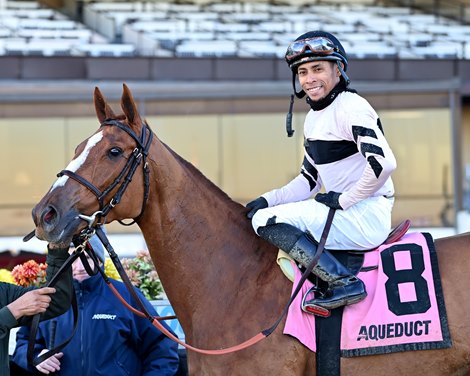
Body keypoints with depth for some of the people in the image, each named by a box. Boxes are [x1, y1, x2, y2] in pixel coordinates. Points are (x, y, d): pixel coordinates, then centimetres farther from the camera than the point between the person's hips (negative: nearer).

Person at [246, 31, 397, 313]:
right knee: (263, 212, 17)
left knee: (266, 221, -16)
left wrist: (344, 199, -17)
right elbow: (309, 181, 20)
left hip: (367, 216, -10)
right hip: (346, 215, 10)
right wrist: (269, 200, 5)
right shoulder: (314, 119, 16)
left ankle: (344, 282, -22)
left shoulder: (351, 108, -13)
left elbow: (384, 162, -26)